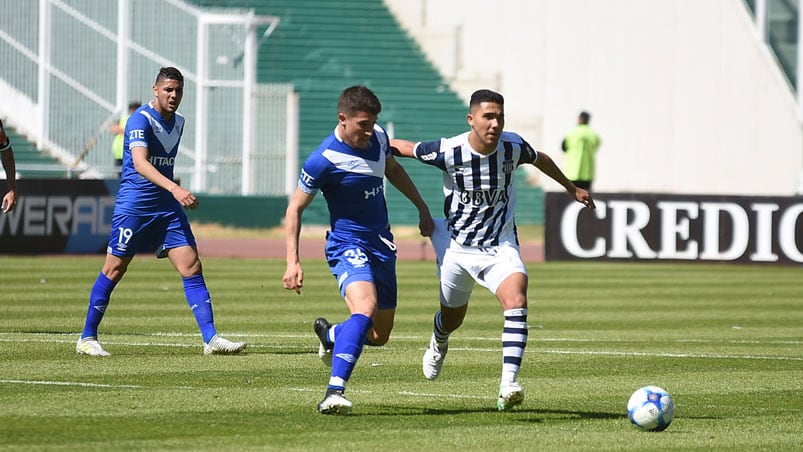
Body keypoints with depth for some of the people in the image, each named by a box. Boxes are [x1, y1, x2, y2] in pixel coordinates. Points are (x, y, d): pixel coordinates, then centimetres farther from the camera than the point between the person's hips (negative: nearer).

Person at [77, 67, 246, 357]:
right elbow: (140, 163, -31)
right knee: (114, 270, 0)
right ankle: (87, 338, 12)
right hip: (133, 206, -6)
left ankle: (211, 338, -7)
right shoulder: (141, 120, -15)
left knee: (192, 268, -5)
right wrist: (174, 188, -43)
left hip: (167, 208, 6)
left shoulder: (178, 122, 11)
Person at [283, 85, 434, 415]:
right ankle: (334, 392, -38)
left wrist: (421, 207, 26)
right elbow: (295, 207, -11)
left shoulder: (377, 137, 0)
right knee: (365, 308, -33)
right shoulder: (325, 159, -20)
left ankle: (329, 335, 42)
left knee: (379, 335, 10)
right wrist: (293, 262, -17)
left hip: (381, 245, 7)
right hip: (348, 246, -7)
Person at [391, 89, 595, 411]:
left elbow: (540, 160, 12)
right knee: (452, 318, 16)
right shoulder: (449, 152, -20)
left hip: (501, 247, 0)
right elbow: (401, 147, -3)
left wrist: (571, 188, 26)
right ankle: (438, 343, 57)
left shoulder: (513, 147, -12)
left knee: (516, 302, -27)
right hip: (457, 248, 0)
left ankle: (508, 385, -32)